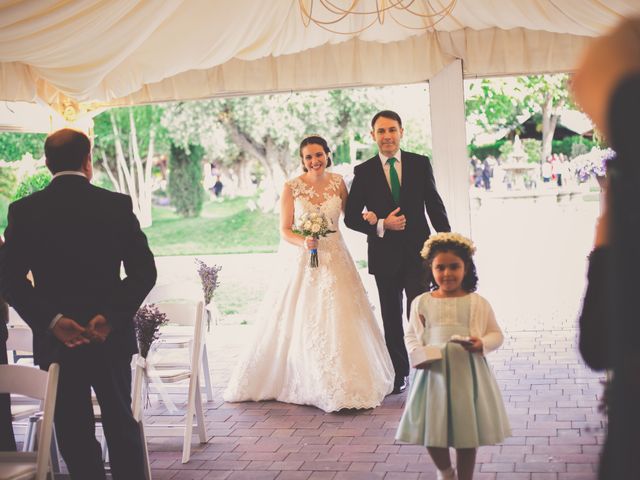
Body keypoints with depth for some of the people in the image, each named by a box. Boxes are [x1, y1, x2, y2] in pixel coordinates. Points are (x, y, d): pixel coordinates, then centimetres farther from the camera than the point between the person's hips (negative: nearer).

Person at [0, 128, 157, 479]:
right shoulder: (117, 205, -5)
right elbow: (144, 271, -9)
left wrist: (52, 320, -13)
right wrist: (111, 315, -13)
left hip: (57, 340, 0)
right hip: (112, 336, 1)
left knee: (74, 431, 9)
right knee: (121, 422, 17)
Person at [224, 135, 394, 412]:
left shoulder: (337, 183, 3)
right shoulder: (292, 188, -4)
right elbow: (284, 231, -3)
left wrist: (368, 217, -7)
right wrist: (303, 242, -22)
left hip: (334, 260, 2)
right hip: (302, 261, -1)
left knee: (338, 322, -2)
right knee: (299, 324, 0)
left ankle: (344, 386, 9)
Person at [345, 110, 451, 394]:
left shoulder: (420, 164, 2)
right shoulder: (364, 172, 0)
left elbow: (435, 207, 5)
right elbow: (351, 217, 0)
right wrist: (381, 226, -16)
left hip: (418, 253, -1)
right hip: (385, 256, 1)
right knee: (391, 320, 12)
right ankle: (399, 374, 26)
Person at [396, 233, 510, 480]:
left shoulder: (477, 303, -3)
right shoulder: (421, 303, 2)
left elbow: (496, 334, 4)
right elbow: (411, 335, 11)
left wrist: (482, 344, -17)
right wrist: (416, 353, -8)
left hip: (467, 374, -1)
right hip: (433, 374, 1)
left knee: (467, 434, 8)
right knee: (431, 431, 7)